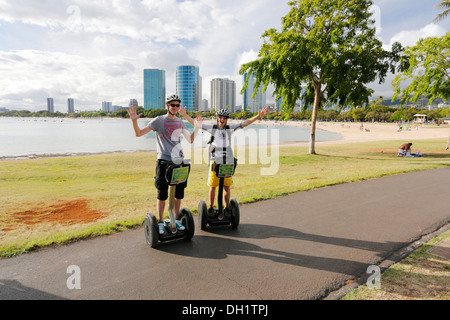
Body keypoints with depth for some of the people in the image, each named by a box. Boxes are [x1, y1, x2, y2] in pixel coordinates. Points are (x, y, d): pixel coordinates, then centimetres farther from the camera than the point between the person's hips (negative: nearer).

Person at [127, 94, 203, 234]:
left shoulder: (180, 122, 14)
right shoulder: (159, 120, 0)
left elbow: (190, 140, 18)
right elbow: (139, 133, -4)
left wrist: (197, 127, 6)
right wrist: (134, 120, -21)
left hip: (179, 161, 5)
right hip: (164, 161, -5)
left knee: (179, 193, 10)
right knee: (162, 194, -1)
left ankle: (176, 219, 25)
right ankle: (160, 222, 12)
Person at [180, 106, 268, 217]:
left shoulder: (230, 128, 8)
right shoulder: (211, 127, 5)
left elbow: (245, 123, 3)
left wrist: (258, 116, -6)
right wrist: (184, 114, -3)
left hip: (228, 162, 1)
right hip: (215, 161, -1)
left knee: (227, 187, 5)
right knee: (213, 186, 4)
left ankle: (226, 209, 19)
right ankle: (211, 208, 19)